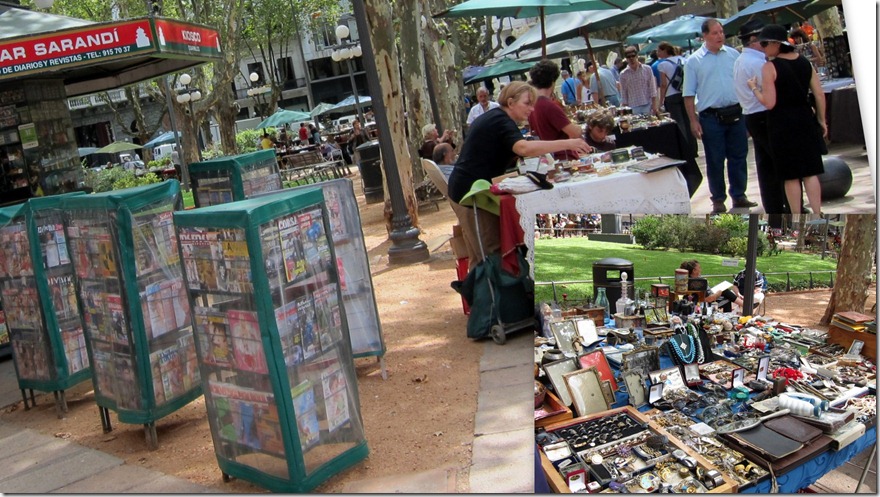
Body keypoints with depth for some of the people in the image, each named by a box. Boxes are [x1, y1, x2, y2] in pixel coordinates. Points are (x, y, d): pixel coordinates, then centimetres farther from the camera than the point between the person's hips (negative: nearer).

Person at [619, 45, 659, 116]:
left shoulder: (647, 69, 2)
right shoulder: (623, 74, 2)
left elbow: (652, 89, 2)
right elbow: (623, 94, 5)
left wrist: (654, 105, -4)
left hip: (648, 105, 0)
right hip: (634, 108, 0)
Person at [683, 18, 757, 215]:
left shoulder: (733, 54, 8)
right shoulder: (693, 61, -1)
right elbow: (689, 94, -2)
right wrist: (693, 121, -8)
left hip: (736, 114, 3)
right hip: (711, 117, -3)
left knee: (738, 156, 9)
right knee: (715, 160, 4)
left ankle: (739, 195, 21)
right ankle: (718, 199, 15)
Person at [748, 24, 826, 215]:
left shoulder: (769, 67, -12)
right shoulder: (805, 62, 6)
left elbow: (769, 103, -15)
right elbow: (820, 95, 7)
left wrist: (754, 88, 1)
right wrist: (821, 120, 18)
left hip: (782, 124, -5)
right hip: (805, 120, 5)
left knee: (791, 176, 5)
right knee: (810, 172, 10)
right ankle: (817, 214, 10)